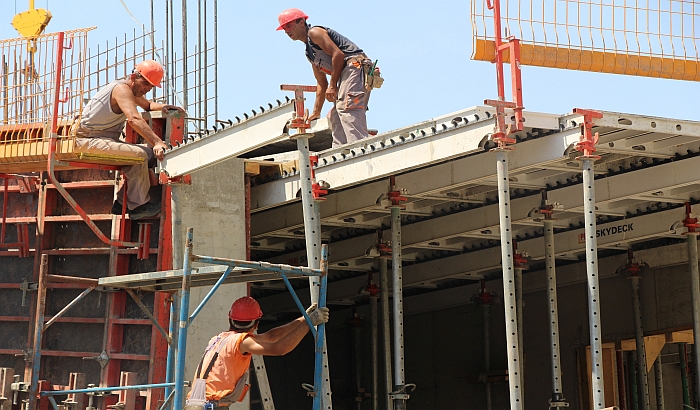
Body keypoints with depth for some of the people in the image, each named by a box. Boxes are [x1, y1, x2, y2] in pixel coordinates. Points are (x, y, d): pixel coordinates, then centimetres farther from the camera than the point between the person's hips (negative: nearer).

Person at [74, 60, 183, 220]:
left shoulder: (131, 90, 16)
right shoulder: (122, 89, -16)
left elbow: (147, 105, 36)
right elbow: (134, 119, -33)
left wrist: (162, 106, 12)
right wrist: (157, 142, -42)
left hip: (106, 140, 11)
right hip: (88, 140, -11)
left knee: (149, 152, 5)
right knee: (139, 155, -27)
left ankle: (122, 202, 4)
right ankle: (138, 206, -18)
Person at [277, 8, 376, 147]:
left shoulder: (314, 32, -1)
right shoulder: (309, 53, 28)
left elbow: (338, 54, -14)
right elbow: (321, 83, 31)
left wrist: (332, 85, -12)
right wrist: (316, 112, 28)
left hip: (354, 65, -11)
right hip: (346, 74, 11)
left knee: (347, 107, -24)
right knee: (335, 116, 9)